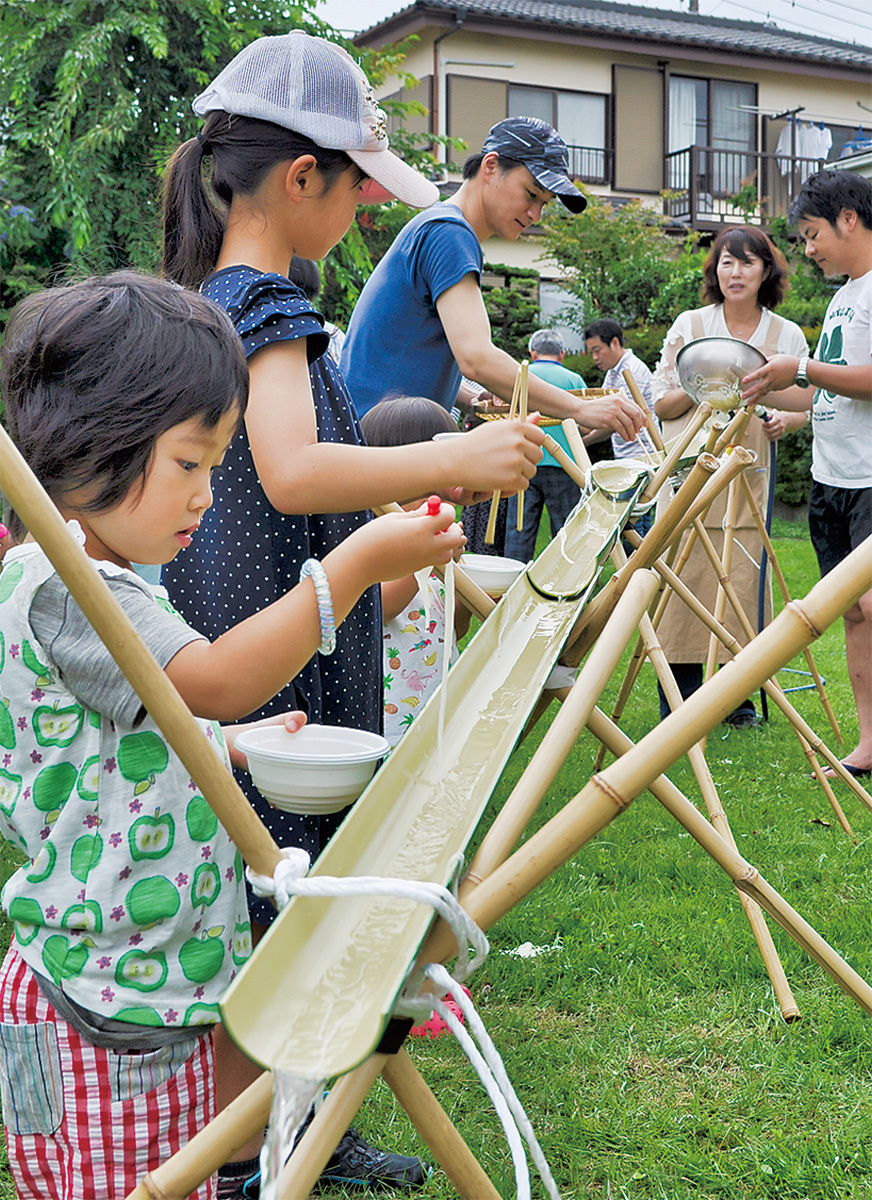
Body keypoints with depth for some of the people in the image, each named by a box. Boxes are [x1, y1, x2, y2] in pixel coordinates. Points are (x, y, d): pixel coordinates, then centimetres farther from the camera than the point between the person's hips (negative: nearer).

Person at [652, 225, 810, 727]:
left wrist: (783, 420, -10)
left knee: (742, 584, -1)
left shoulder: (788, 335, 7)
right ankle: (680, 701, 6)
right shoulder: (689, 326, 5)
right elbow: (661, 404, 7)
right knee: (685, 582, -5)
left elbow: (804, 406, 12)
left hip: (750, 478, 1)